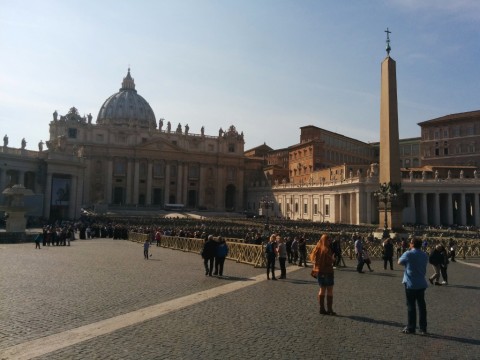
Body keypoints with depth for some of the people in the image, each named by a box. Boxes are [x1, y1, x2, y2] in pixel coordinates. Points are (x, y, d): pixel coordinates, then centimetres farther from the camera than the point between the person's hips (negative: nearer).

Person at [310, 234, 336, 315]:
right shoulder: (327, 250, -17)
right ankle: (330, 310, 6)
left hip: (319, 271, 7)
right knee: (330, 291, 4)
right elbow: (330, 261, -21)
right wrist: (333, 258, -2)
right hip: (327, 272, -7)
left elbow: (312, 257, 9)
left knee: (322, 290, 15)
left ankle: (322, 309, 19)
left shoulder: (317, 248, 4)